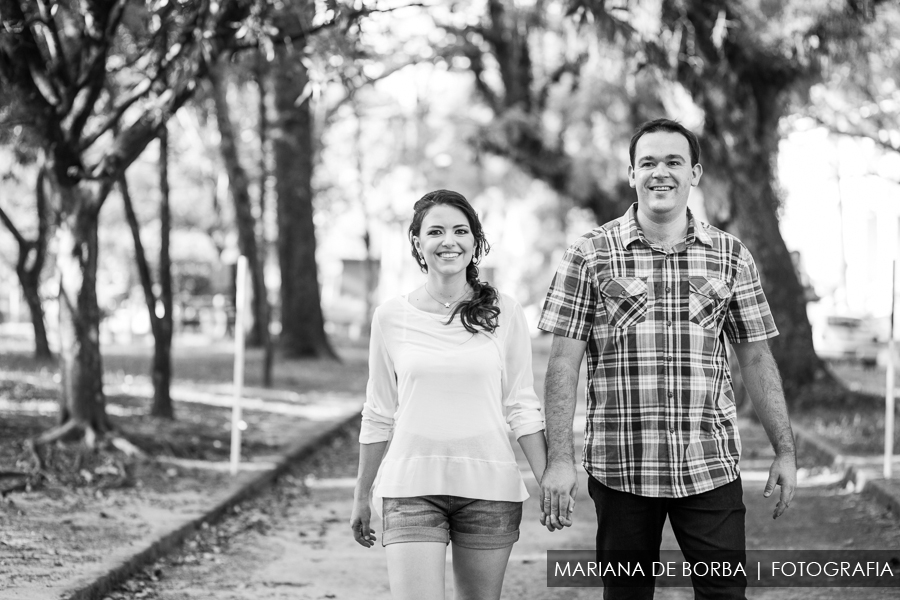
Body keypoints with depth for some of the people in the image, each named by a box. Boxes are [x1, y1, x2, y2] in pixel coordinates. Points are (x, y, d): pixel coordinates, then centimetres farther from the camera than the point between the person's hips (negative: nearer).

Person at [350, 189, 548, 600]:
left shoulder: (504, 313, 2)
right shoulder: (392, 316, 2)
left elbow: (521, 407, 4)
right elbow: (378, 415, 9)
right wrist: (361, 496, 12)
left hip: (489, 488, 1)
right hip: (411, 488, -1)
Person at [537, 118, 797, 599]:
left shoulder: (729, 256, 7)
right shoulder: (591, 254, 0)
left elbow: (755, 358, 10)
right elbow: (563, 362, -3)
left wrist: (785, 450, 6)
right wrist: (559, 458, -9)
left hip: (710, 466, 1)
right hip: (620, 468, -1)